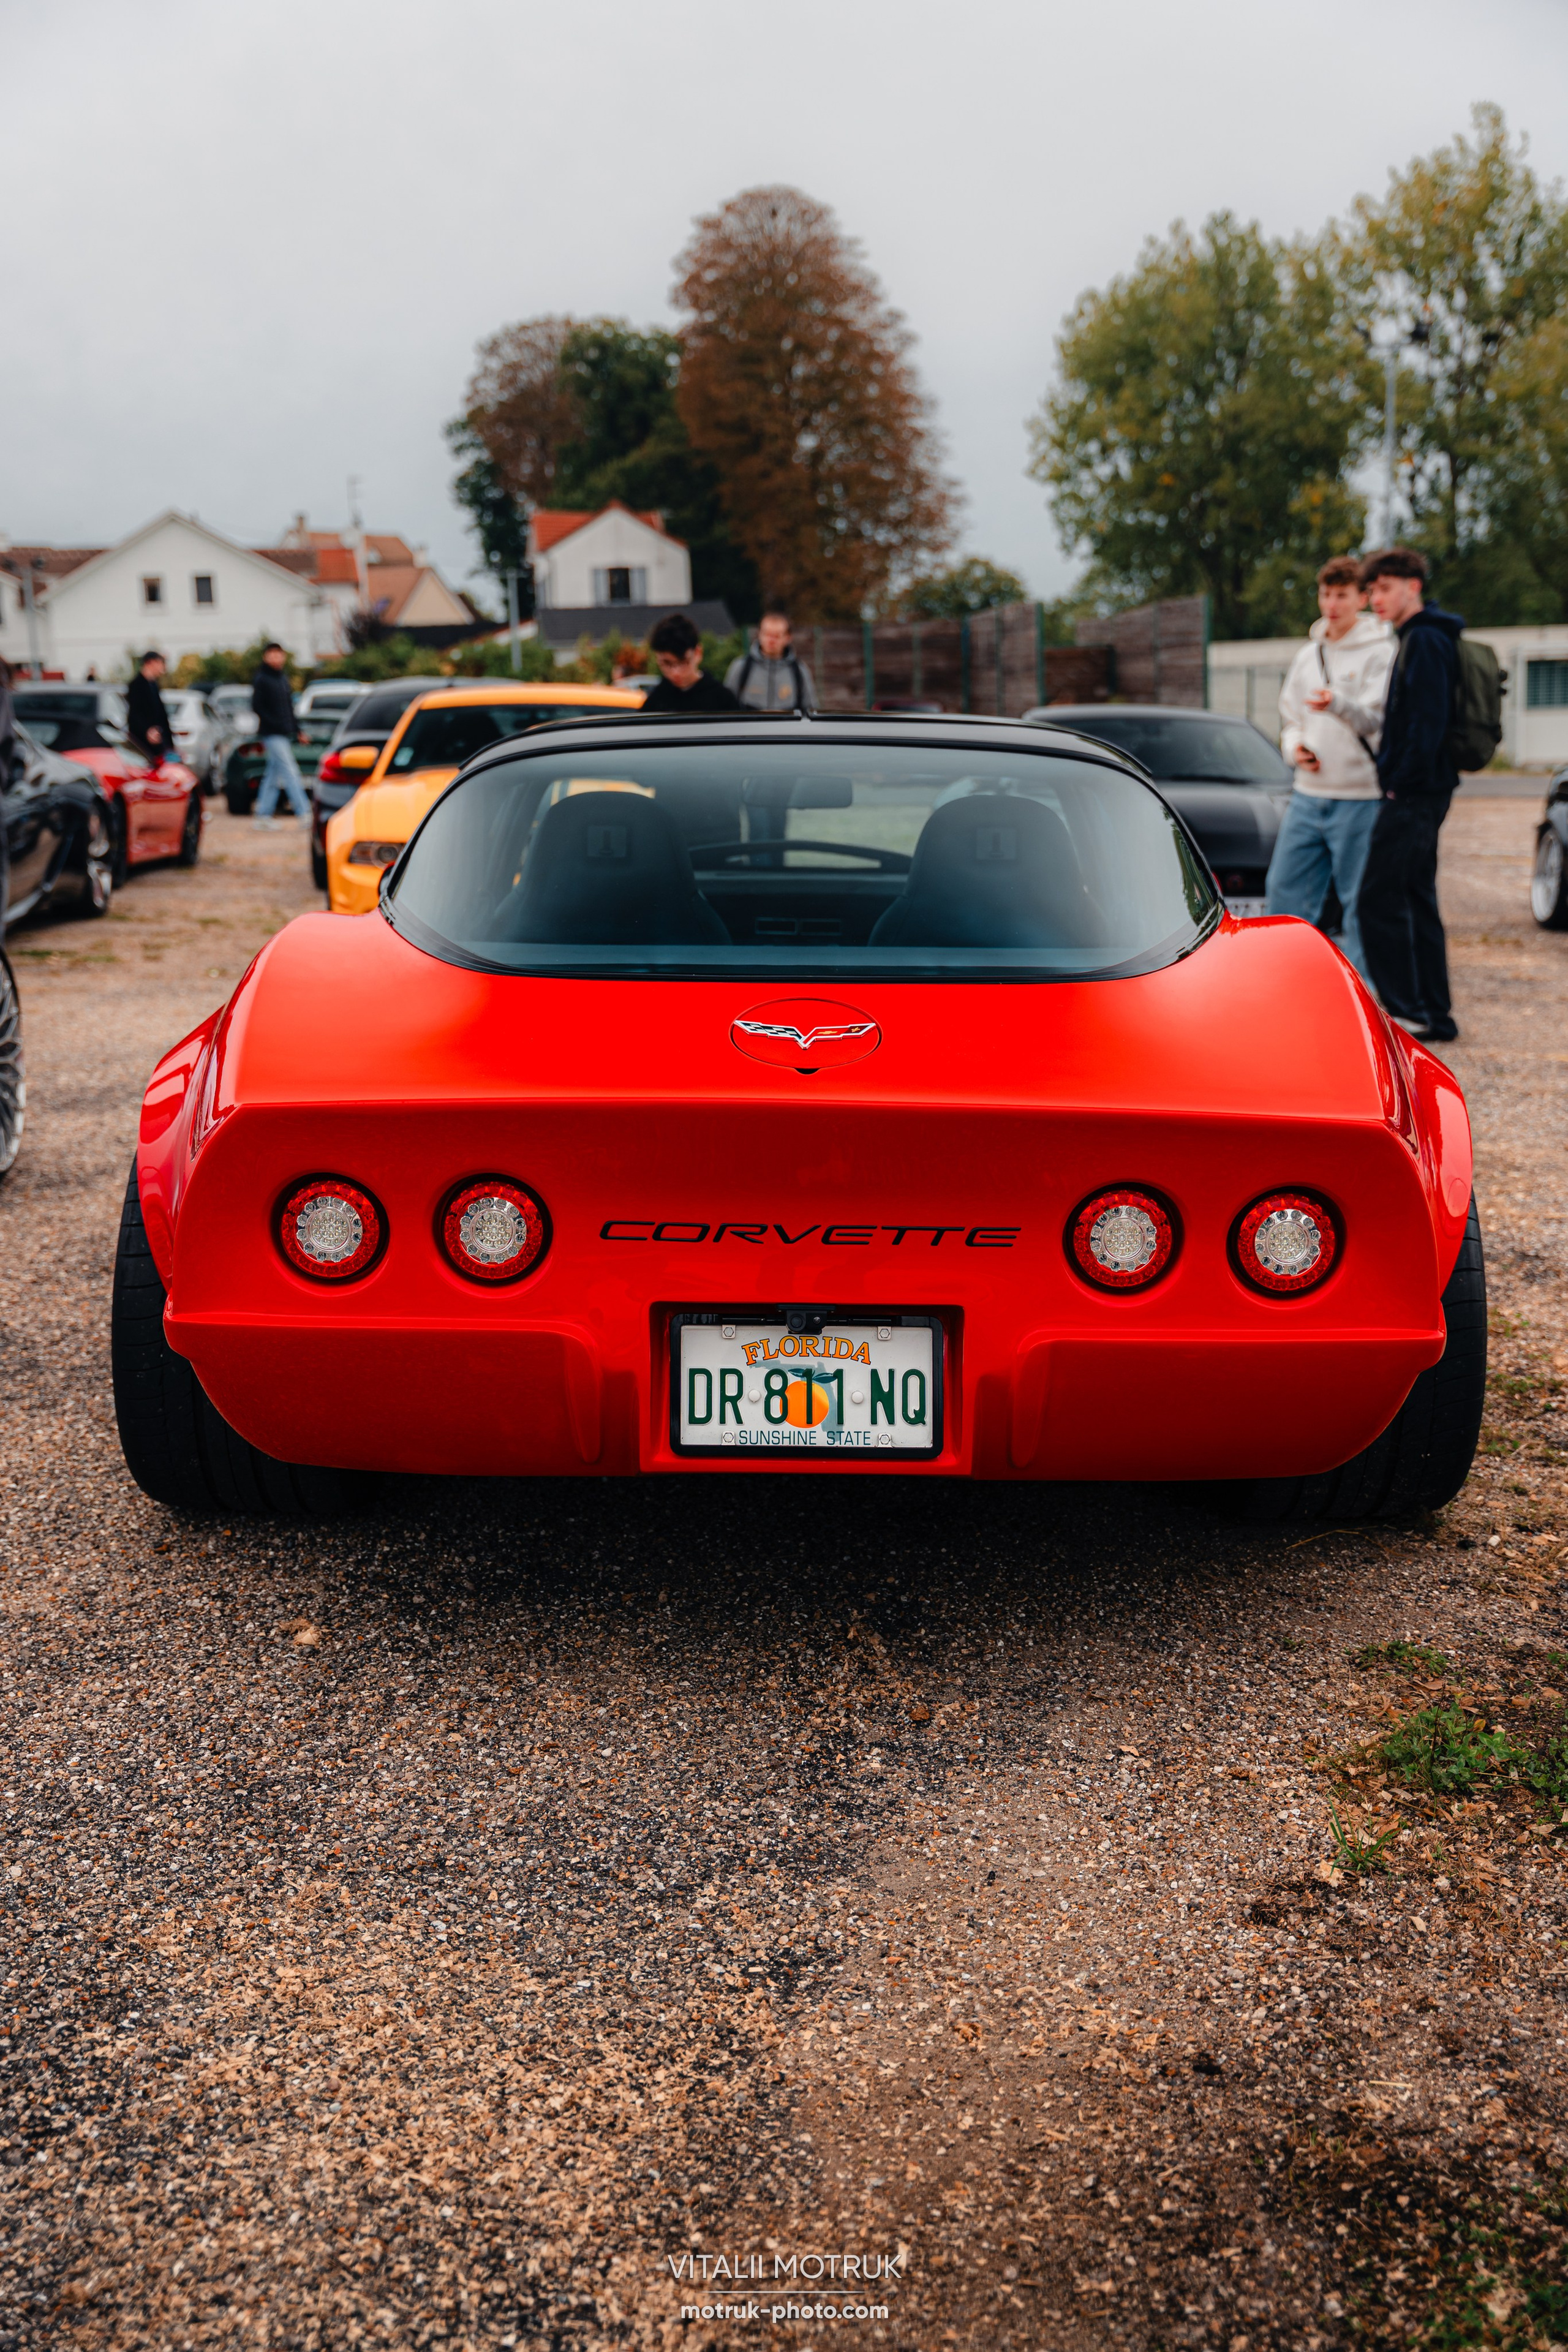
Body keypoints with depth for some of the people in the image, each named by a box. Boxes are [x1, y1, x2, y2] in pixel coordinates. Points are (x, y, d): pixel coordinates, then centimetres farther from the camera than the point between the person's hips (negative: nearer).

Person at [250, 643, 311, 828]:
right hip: (272, 734, -8)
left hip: (284, 734, 8)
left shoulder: (283, 678, 16)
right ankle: (305, 814, -14)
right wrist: (278, 725, -17)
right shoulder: (261, 680, -7)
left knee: (273, 774, 10)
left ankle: (263, 815, 16)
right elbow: (257, 707, -12)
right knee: (290, 772, -11)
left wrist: (297, 731, 17)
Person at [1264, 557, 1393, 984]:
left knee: (1360, 901, -1)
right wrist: (1295, 746, 0)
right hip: (1308, 795, 6)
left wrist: (1339, 703, -37)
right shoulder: (1308, 655, 15)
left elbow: (1379, 719, -17)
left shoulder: (1381, 653, -5)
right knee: (1284, 888, 6)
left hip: (1360, 799, -6)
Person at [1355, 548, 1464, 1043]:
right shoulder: (1415, 639, 19)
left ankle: (1405, 1012, -7)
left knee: (1380, 899, -9)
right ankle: (1436, 1016, 15)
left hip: (1414, 794, -10)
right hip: (1421, 792, 10)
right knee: (1417, 901, 11)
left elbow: (1428, 721, -20)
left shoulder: (1426, 640, -12)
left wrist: (1402, 781, -19)